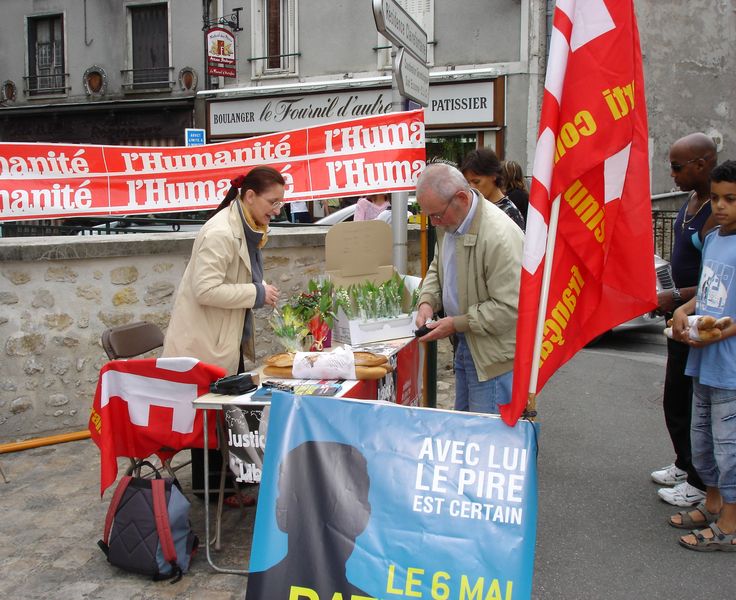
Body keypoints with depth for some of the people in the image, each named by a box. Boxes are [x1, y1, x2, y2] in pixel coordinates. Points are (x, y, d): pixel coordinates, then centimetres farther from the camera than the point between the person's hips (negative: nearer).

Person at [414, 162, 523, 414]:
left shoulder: (500, 236, -27)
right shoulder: (449, 222, 1)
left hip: (494, 355, -8)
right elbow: (437, 268, 18)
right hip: (465, 343, 9)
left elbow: (509, 308, -25)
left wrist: (457, 324, -21)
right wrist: (427, 302, -1)